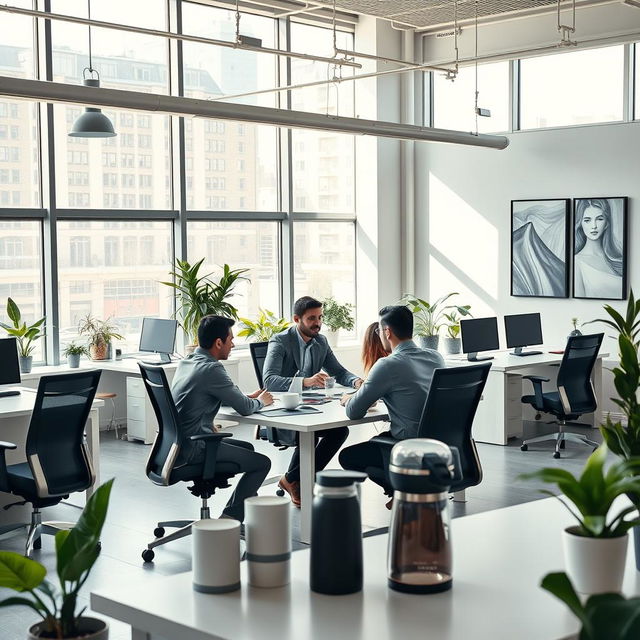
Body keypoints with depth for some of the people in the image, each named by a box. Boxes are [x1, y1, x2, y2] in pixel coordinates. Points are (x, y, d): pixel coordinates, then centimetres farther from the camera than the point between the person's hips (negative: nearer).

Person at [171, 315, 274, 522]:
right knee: (262, 463, -3)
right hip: (193, 449, -10)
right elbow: (244, 408, -14)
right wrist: (260, 402, 8)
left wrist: (248, 398, 15)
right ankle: (229, 519, 0)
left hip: (179, 441, 10)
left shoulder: (186, 362, 9)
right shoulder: (211, 369, -20)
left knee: (247, 448, 25)